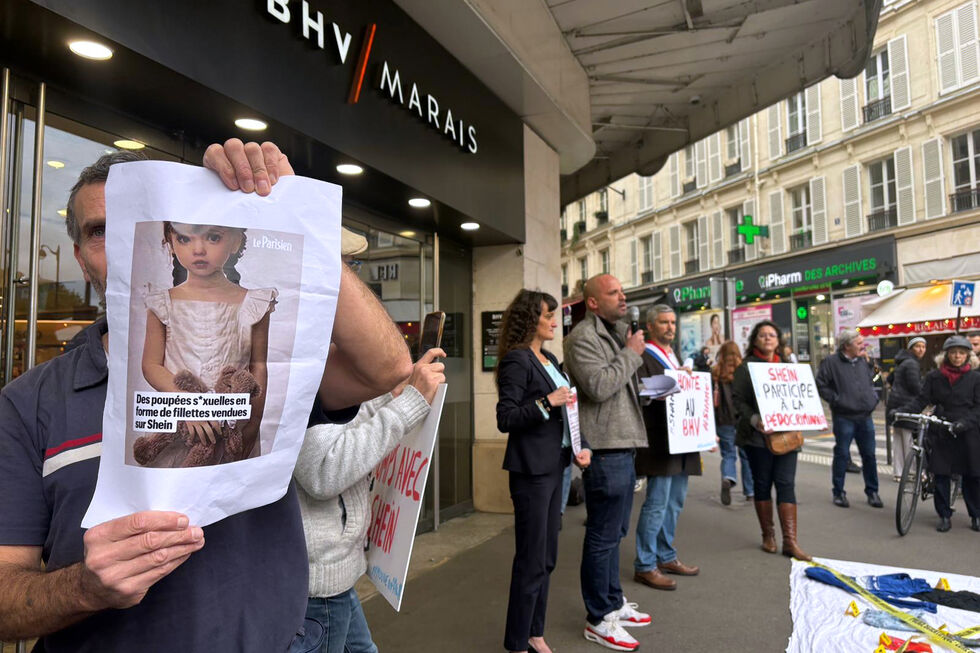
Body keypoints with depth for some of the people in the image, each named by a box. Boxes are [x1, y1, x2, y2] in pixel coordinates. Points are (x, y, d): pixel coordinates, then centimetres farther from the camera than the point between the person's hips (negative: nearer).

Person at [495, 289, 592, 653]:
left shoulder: (549, 360, 14)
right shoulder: (517, 360, -12)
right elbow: (505, 419, -16)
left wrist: (583, 445, 4)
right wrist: (545, 403, -25)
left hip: (554, 466, 9)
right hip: (531, 470, -8)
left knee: (547, 558, 16)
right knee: (531, 561, 1)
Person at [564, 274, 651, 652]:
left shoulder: (618, 333, 18)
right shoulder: (583, 338, -12)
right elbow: (599, 386, -24)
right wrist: (631, 354, -14)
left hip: (623, 447, 10)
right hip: (605, 450, -10)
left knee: (614, 533, 20)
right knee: (602, 538, 0)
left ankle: (613, 603, 35)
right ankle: (598, 620, 13)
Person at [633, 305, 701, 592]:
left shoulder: (673, 357, 20)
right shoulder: (643, 357, -9)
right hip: (659, 442, -9)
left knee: (675, 502, 14)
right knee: (657, 503, -7)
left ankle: (666, 557, 26)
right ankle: (645, 566, 3)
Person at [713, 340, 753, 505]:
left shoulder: (715, 374, -2)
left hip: (724, 422, 0)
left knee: (728, 454, 9)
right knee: (746, 455, 12)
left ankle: (728, 478, -19)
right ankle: (750, 492, 17)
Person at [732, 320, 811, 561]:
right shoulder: (746, 367, -1)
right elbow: (738, 400, -7)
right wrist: (754, 420, -20)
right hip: (758, 435, -3)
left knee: (786, 484, -1)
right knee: (762, 484, 8)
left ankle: (790, 541, 3)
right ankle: (768, 535, 21)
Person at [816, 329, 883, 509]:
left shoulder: (863, 361, 11)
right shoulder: (831, 362, -7)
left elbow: (871, 381, 25)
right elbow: (820, 385, -9)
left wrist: (874, 397, 10)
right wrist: (835, 399, -12)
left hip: (865, 417, 5)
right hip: (844, 418, -5)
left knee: (869, 455, 9)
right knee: (842, 455, 2)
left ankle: (872, 491, 23)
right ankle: (839, 492, 14)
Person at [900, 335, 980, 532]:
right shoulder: (934, 377, 4)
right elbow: (921, 400, -1)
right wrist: (901, 412, -16)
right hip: (941, 433, 1)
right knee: (940, 475, 1)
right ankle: (944, 516, 12)